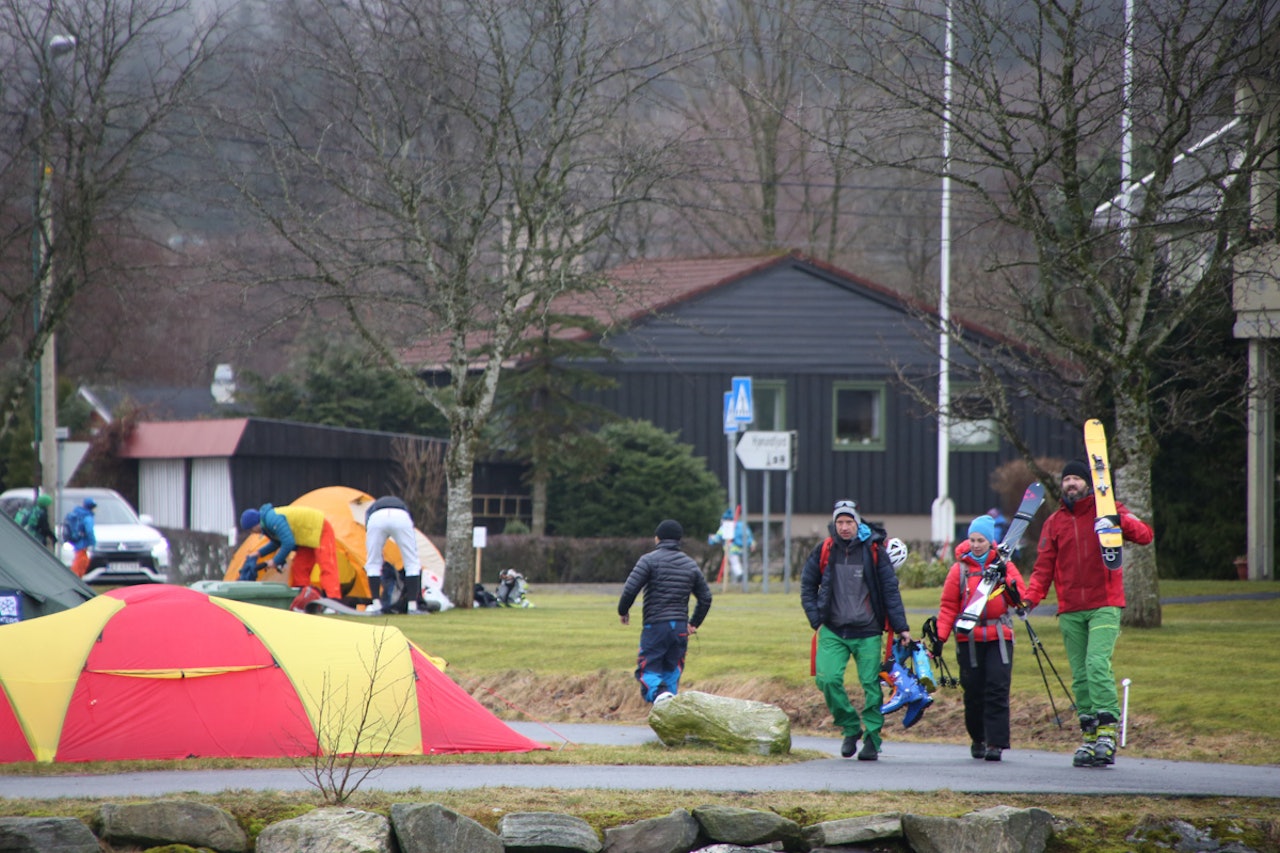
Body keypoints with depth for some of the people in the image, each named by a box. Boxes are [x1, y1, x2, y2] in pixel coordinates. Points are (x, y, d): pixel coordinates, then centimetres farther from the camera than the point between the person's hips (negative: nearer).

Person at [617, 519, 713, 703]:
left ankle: (659, 693, -30)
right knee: (672, 672, 14)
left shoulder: (650, 560, -4)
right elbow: (706, 597, 17)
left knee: (647, 671, -2)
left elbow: (630, 589, -12)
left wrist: (623, 611, 6)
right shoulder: (690, 564, 12)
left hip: (655, 626, -4)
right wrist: (694, 623, 27)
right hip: (681, 629, 4)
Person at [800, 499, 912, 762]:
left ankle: (872, 738, 8)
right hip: (833, 631, 1)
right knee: (827, 679, -13)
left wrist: (901, 627, 0)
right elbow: (807, 586, 13)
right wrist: (816, 620, 2)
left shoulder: (873, 551, -2)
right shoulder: (823, 551, 2)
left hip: (867, 632, -1)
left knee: (871, 685, -2)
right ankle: (850, 728, 5)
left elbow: (890, 590, 2)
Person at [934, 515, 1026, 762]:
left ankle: (995, 742, -11)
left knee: (997, 689, -10)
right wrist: (940, 636, -5)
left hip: (999, 637, 0)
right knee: (974, 691, 2)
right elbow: (948, 605, 5)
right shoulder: (960, 569, 6)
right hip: (969, 638, 0)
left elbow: (1019, 599, -1)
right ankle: (978, 740, 19)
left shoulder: (1004, 566, 7)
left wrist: (1004, 578, -16)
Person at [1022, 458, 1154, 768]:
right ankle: (1089, 736, 5)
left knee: (1097, 664, -20)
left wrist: (1118, 521, -23)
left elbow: (1145, 534, -4)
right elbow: (1044, 566, 10)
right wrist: (1031, 597, -7)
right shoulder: (1055, 522, 15)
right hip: (1070, 611, 4)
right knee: (1080, 676, 2)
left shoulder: (1107, 512, 5)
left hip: (1104, 606, -4)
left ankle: (1107, 731, -22)